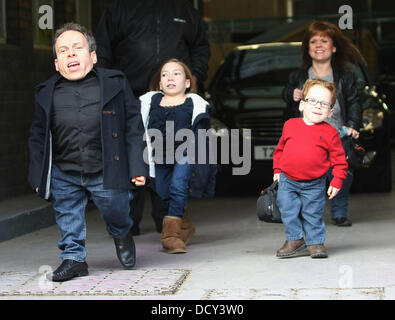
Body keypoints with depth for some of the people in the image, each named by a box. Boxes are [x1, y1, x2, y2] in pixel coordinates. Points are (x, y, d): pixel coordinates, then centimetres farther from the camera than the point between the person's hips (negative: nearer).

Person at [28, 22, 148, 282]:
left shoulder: (115, 83, 0)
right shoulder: (47, 93, 5)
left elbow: (134, 127, 1)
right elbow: (38, 137, 11)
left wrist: (137, 167, -5)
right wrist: (38, 176, 7)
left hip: (107, 172, -2)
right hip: (63, 176, 2)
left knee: (115, 211, 7)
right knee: (68, 219, 7)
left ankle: (121, 235, 39)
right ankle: (74, 258, 25)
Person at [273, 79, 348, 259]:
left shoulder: (330, 133, -6)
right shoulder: (290, 125, 2)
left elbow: (339, 159, -2)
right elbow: (280, 148, 16)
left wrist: (337, 181, -6)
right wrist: (277, 169, 15)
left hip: (314, 185, -2)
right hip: (288, 181, 2)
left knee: (313, 215, 4)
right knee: (289, 212, 4)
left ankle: (315, 242, 20)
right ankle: (295, 240, 19)